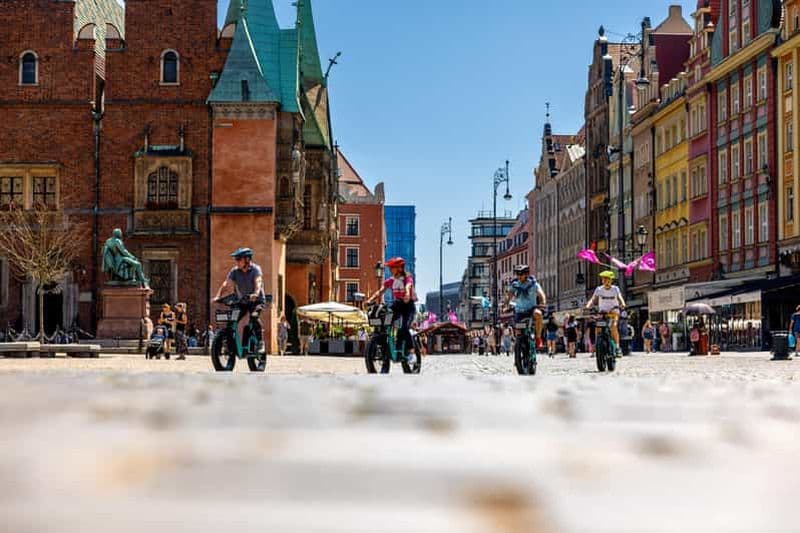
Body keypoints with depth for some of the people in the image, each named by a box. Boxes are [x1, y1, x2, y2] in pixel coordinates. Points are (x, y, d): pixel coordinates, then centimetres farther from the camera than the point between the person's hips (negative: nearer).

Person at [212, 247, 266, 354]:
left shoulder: (255, 269, -14)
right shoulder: (235, 271, -3)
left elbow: (258, 281, -31)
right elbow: (226, 283, -13)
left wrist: (256, 294, -52)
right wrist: (218, 296, -30)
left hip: (257, 300, -4)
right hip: (242, 301, 5)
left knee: (254, 316, -33)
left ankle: (260, 343, -24)